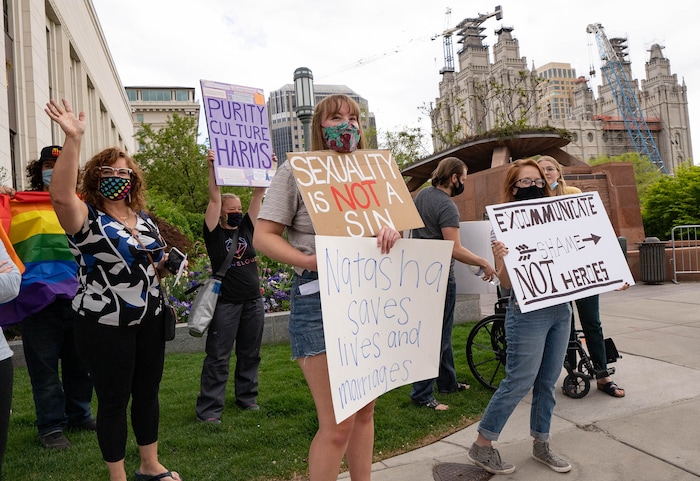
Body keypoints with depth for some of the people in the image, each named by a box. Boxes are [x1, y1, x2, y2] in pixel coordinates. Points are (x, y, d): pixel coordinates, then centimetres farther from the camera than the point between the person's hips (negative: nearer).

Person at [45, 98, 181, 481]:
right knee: (114, 401, 5)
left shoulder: (144, 219, 9)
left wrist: (168, 265, -1)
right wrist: (72, 139, -39)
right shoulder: (86, 217, -9)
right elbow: (60, 195, -32)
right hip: (106, 325, -6)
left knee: (147, 393, 16)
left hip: (150, 320, 6)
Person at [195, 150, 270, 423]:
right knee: (218, 358, -1)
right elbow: (214, 198, -14)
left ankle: (247, 397, 30)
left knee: (250, 354, 15)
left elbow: (258, 194, 4)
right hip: (225, 302, -5)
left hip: (253, 301, 5)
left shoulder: (246, 228, 9)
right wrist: (213, 167, -22)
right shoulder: (214, 233, -3)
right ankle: (209, 409, 5)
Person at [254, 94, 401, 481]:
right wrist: (309, 261, -22)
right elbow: (263, 236, -6)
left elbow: (388, 217, 14)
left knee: (364, 409, 17)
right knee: (337, 424, -4)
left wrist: (391, 232, -11)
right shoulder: (297, 170, -2)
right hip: (319, 296, -6)